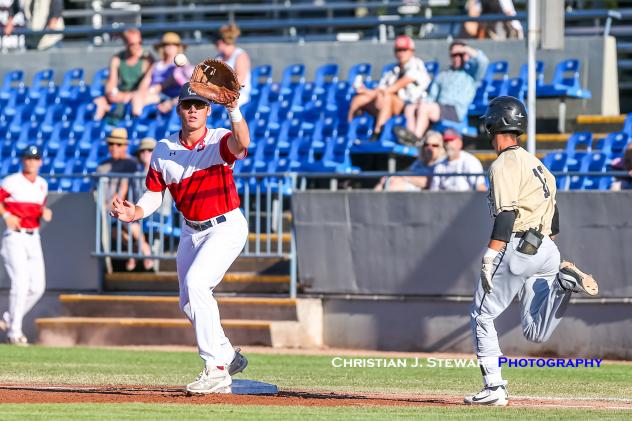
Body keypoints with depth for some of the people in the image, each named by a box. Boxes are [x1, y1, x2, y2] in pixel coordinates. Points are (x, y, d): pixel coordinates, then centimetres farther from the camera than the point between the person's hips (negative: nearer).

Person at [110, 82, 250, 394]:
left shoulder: (219, 141, -18)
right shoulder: (164, 150, -3)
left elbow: (241, 143, -42)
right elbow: (153, 195, -1)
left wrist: (234, 111, -59)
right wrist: (134, 213, -22)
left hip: (226, 227, -7)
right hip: (191, 231, 7)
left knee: (195, 284, -26)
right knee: (189, 303, 15)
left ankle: (216, 370, -23)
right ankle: (228, 356, 39)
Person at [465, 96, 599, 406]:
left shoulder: (504, 165, -8)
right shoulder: (534, 163, 20)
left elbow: (506, 216, -18)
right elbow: (552, 213, 22)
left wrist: (490, 259, -20)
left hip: (518, 248, -8)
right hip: (546, 249, 8)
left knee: (482, 316, 4)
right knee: (536, 332, 6)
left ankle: (494, 388, -1)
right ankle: (563, 282, -13)